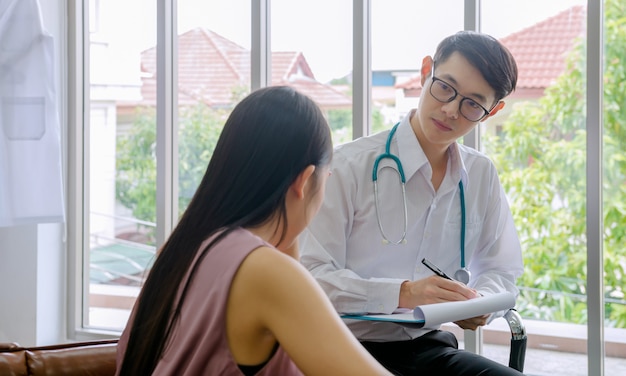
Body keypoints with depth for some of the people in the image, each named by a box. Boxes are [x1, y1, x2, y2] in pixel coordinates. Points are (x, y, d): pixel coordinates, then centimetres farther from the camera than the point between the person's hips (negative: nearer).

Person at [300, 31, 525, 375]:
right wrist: (401, 294, -26)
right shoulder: (349, 166, -9)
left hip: (431, 347, 5)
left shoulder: (482, 176, 9)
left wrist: (482, 303, -8)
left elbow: (500, 270, 16)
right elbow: (310, 275, -15)